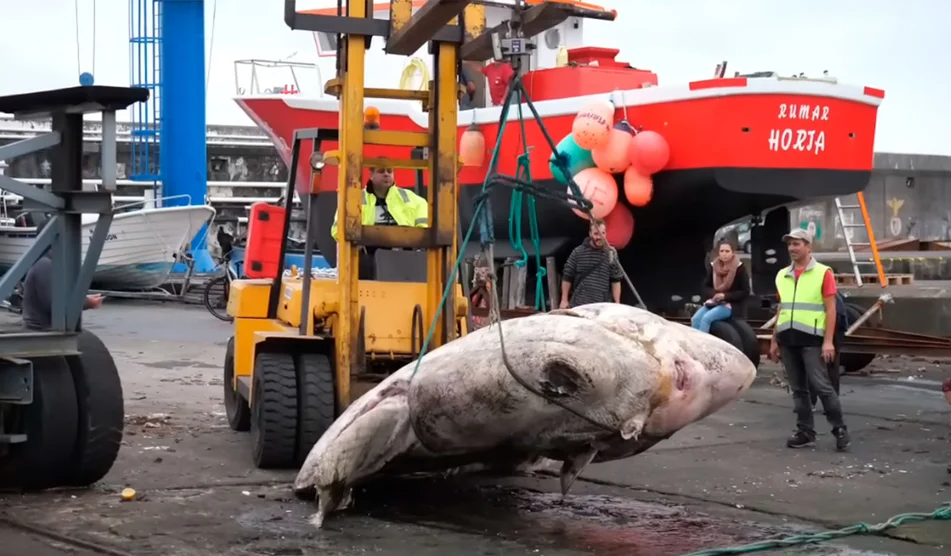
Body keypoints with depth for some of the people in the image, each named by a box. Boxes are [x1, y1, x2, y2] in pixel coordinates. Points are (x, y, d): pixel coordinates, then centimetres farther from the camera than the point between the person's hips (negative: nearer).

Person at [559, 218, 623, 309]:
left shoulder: (611, 254, 3)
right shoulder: (578, 252, 1)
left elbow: (616, 281, 4)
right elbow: (567, 277, 6)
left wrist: (617, 304, -1)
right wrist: (564, 300, 3)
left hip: (602, 306, 0)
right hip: (578, 305, 0)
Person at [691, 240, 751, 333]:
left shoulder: (739, 268, -11)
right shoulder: (713, 266, 3)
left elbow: (745, 293, -10)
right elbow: (706, 287, 8)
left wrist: (725, 296, -20)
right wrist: (714, 294, -14)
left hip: (733, 304, -5)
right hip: (714, 302, 5)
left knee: (706, 318, -27)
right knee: (695, 319, -17)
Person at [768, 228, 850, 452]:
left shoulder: (823, 273, -3)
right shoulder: (782, 276, 14)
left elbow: (830, 309, -6)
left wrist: (828, 341, -13)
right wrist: (774, 340, 15)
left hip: (811, 339, -6)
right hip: (788, 340, 6)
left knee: (821, 386, -8)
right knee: (798, 389, 8)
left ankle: (840, 429, 3)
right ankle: (805, 432, 13)